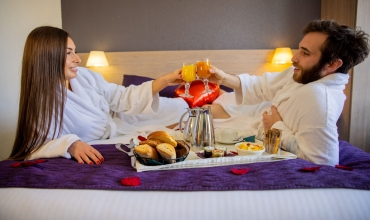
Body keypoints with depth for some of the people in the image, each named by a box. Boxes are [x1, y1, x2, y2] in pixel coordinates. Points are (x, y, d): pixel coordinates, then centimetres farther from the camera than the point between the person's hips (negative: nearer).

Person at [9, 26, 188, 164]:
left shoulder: (85, 76, -11)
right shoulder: (40, 100, -24)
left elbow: (123, 98, -7)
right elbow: (36, 146, -30)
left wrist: (164, 81, -14)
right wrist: (70, 145, -50)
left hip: (119, 127, 6)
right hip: (96, 154, -5)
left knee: (178, 108, 9)